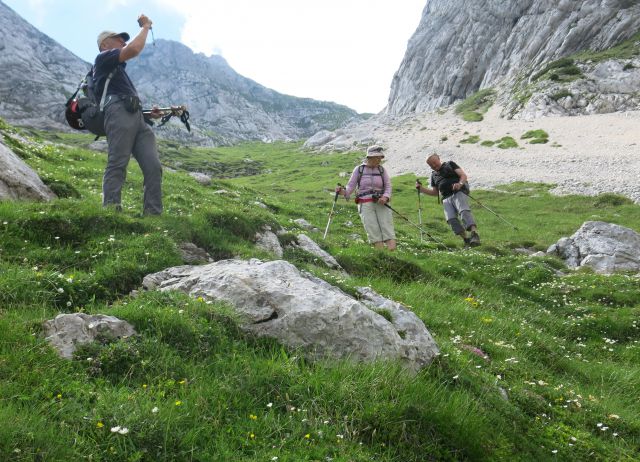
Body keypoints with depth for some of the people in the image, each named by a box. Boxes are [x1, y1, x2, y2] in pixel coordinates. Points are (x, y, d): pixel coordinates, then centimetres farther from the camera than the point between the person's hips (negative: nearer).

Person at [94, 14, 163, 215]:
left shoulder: (116, 70, 40)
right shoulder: (103, 58, 15)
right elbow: (134, 49, -3)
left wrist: (148, 114, 16)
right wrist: (145, 27, 13)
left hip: (136, 117, 8)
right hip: (119, 114, -8)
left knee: (153, 167, -10)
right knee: (117, 165, -18)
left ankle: (153, 215, -17)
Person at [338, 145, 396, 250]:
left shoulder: (382, 170, 12)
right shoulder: (359, 169, 7)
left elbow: (388, 186, 7)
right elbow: (351, 186, 5)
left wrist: (385, 197, -13)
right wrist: (344, 191, -16)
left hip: (381, 203, 2)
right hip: (365, 205, -2)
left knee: (388, 228, -11)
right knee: (374, 232, -11)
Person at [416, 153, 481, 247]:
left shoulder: (450, 164, 16)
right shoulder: (434, 175, 29)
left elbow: (463, 175, 6)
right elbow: (435, 192, 32)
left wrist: (460, 183, -16)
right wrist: (421, 188, 20)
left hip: (459, 192, -4)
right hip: (446, 198, 4)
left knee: (464, 211, -31)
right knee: (451, 218, -22)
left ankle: (474, 233, -44)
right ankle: (466, 239, -22)